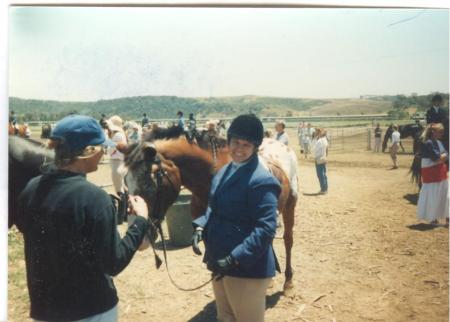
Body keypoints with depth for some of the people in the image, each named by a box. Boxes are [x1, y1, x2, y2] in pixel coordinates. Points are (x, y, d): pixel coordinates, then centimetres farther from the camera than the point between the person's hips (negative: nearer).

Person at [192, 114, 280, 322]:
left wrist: (234, 259, -30)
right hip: (220, 262, 9)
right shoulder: (224, 172, 7)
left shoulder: (262, 181, -21)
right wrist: (201, 227, -3)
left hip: (247, 268, -8)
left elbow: (266, 229, -25)